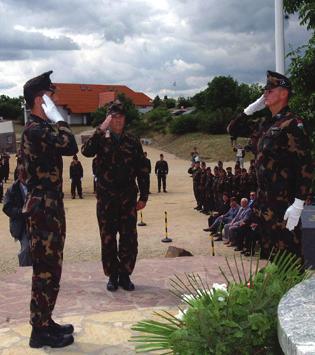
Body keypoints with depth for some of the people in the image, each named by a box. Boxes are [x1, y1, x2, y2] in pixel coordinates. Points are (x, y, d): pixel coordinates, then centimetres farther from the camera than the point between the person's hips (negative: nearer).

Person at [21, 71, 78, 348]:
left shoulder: (42, 127, 16)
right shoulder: (35, 129, -16)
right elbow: (70, 146, -24)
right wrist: (58, 118, -15)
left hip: (50, 205, 10)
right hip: (43, 207, -10)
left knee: (50, 267, 16)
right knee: (46, 269, -3)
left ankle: (45, 322, 27)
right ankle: (40, 331, 8)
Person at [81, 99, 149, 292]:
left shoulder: (133, 142, 6)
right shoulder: (100, 139, 3)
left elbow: (143, 170, 6)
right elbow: (86, 151, -20)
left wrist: (144, 196, 2)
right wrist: (101, 130, -23)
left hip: (128, 198, 1)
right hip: (106, 198, 0)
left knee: (129, 238, 2)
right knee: (108, 238, 6)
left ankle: (125, 275, 16)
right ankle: (112, 276, 19)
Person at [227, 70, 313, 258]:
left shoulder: (292, 124, -13)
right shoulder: (264, 124, 13)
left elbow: (305, 165, -19)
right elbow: (233, 129, 23)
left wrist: (298, 205, -23)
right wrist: (251, 108, 9)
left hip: (284, 204, -9)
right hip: (265, 202, 9)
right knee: (268, 253, 17)